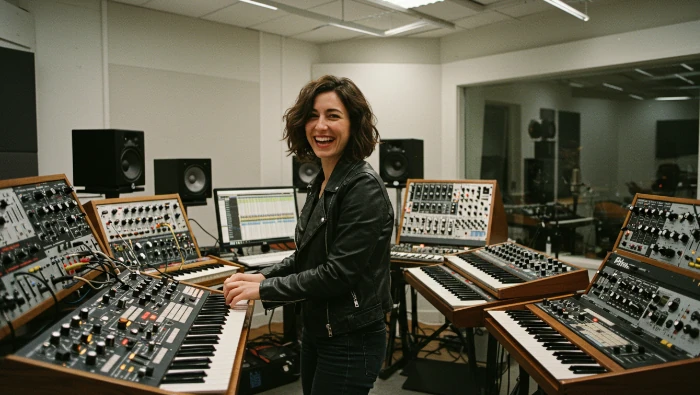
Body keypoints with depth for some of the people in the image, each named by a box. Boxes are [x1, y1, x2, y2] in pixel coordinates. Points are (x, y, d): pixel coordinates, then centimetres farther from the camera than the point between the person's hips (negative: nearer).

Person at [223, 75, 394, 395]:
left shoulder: (364, 187, -22)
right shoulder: (320, 183, 6)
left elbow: (338, 272, -24)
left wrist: (264, 290, -17)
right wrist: (262, 277, 3)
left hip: (351, 343, -8)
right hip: (317, 332, 9)